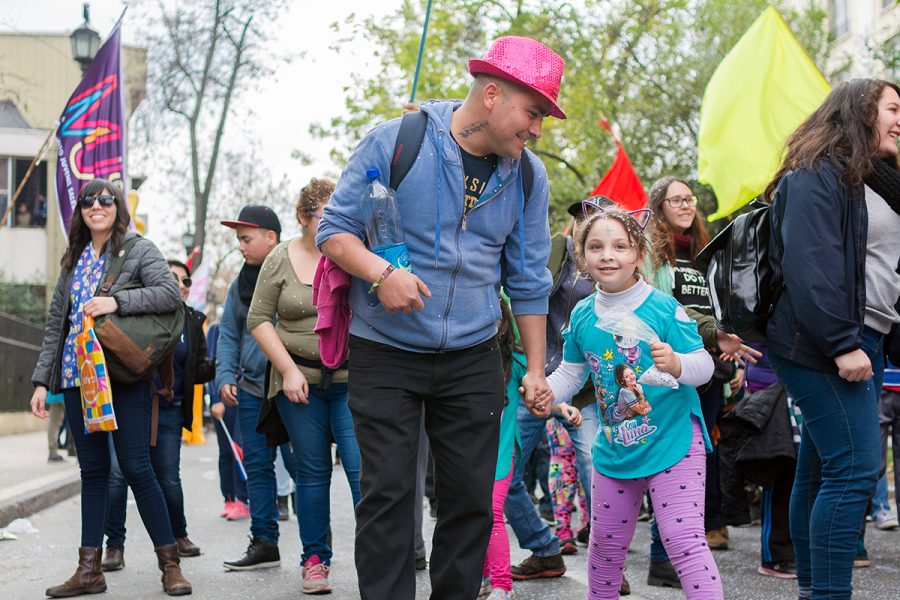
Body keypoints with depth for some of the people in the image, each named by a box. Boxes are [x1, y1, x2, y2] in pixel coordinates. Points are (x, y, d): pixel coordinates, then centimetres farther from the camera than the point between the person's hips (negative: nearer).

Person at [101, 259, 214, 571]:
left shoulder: (193, 321, 9)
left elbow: (197, 371, 11)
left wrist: (219, 365, -8)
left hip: (168, 410, 3)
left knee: (168, 478, 6)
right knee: (117, 472, -10)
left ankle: (178, 535, 30)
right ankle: (115, 545, 1)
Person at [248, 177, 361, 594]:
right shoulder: (281, 259, 2)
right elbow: (259, 319, 3)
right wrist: (288, 370, -6)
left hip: (351, 380, -1)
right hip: (299, 380, 1)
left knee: (362, 468, -9)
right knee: (311, 471, 8)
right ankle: (315, 559, 18)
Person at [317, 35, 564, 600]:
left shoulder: (528, 176, 3)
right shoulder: (395, 141, -10)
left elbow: (529, 279, 10)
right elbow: (335, 229, -6)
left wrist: (536, 368, 9)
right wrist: (381, 273, -24)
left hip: (473, 360, 4)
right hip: (385, 356, -3)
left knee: (471, 496, 5)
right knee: (387, 492, -5)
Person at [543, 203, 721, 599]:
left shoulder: (664, 308, -14)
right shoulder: (583, 315, 1)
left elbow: (704, 365, -14)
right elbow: (571, 371, 13)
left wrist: (678, 364, -35)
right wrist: (548, 393, -6)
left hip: (672, 440, -6)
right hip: (614, 446, 6)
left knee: (684, 540, -14)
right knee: (605, 544, 20)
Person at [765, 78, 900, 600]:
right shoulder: (817, 176, -8)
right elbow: (810, 267, -18)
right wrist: (842, 344, -22)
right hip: (825, 345, -9)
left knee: (821, 469, 10)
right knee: (855, 469, -15)